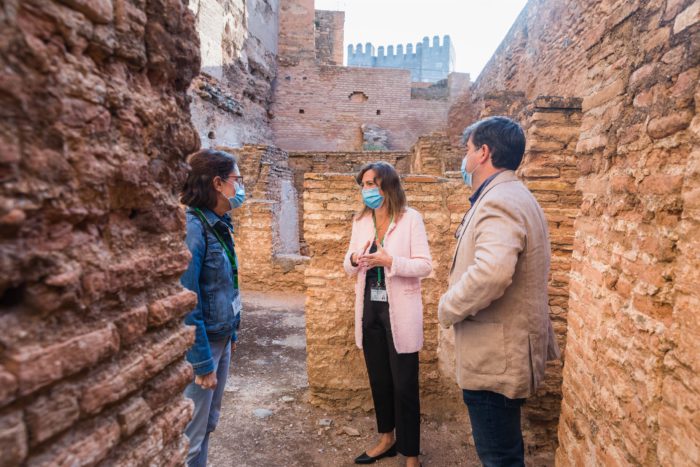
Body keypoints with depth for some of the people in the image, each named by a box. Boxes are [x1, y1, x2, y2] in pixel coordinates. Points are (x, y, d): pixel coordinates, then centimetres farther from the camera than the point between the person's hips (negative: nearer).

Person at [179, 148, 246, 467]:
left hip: (221, 339, 8)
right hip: (200, 344, -8)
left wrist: (231, 334, 13)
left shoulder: (220, 224, 3)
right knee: (191, 433, 11)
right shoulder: (191, 227, -22)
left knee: (209, 423, 23)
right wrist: (203, 362, -18)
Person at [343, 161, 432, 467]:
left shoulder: (411, 219, -9)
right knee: (378, 379, 18)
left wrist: (390, 261, -26)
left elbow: (425, 265, -12)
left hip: (399, 311, -5)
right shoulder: (360, 221, 7)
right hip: (369, 309, 5)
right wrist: (354, 261, -14)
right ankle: (387, 438, 39)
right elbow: (349, 267, 9)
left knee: (404, 384, 4)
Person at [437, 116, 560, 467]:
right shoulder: (513, 196, 12)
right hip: (504, 352, 10)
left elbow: (491, 271, -39)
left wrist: (447, 308, -23)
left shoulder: (499, 201, -22)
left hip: (495, 358, -10)